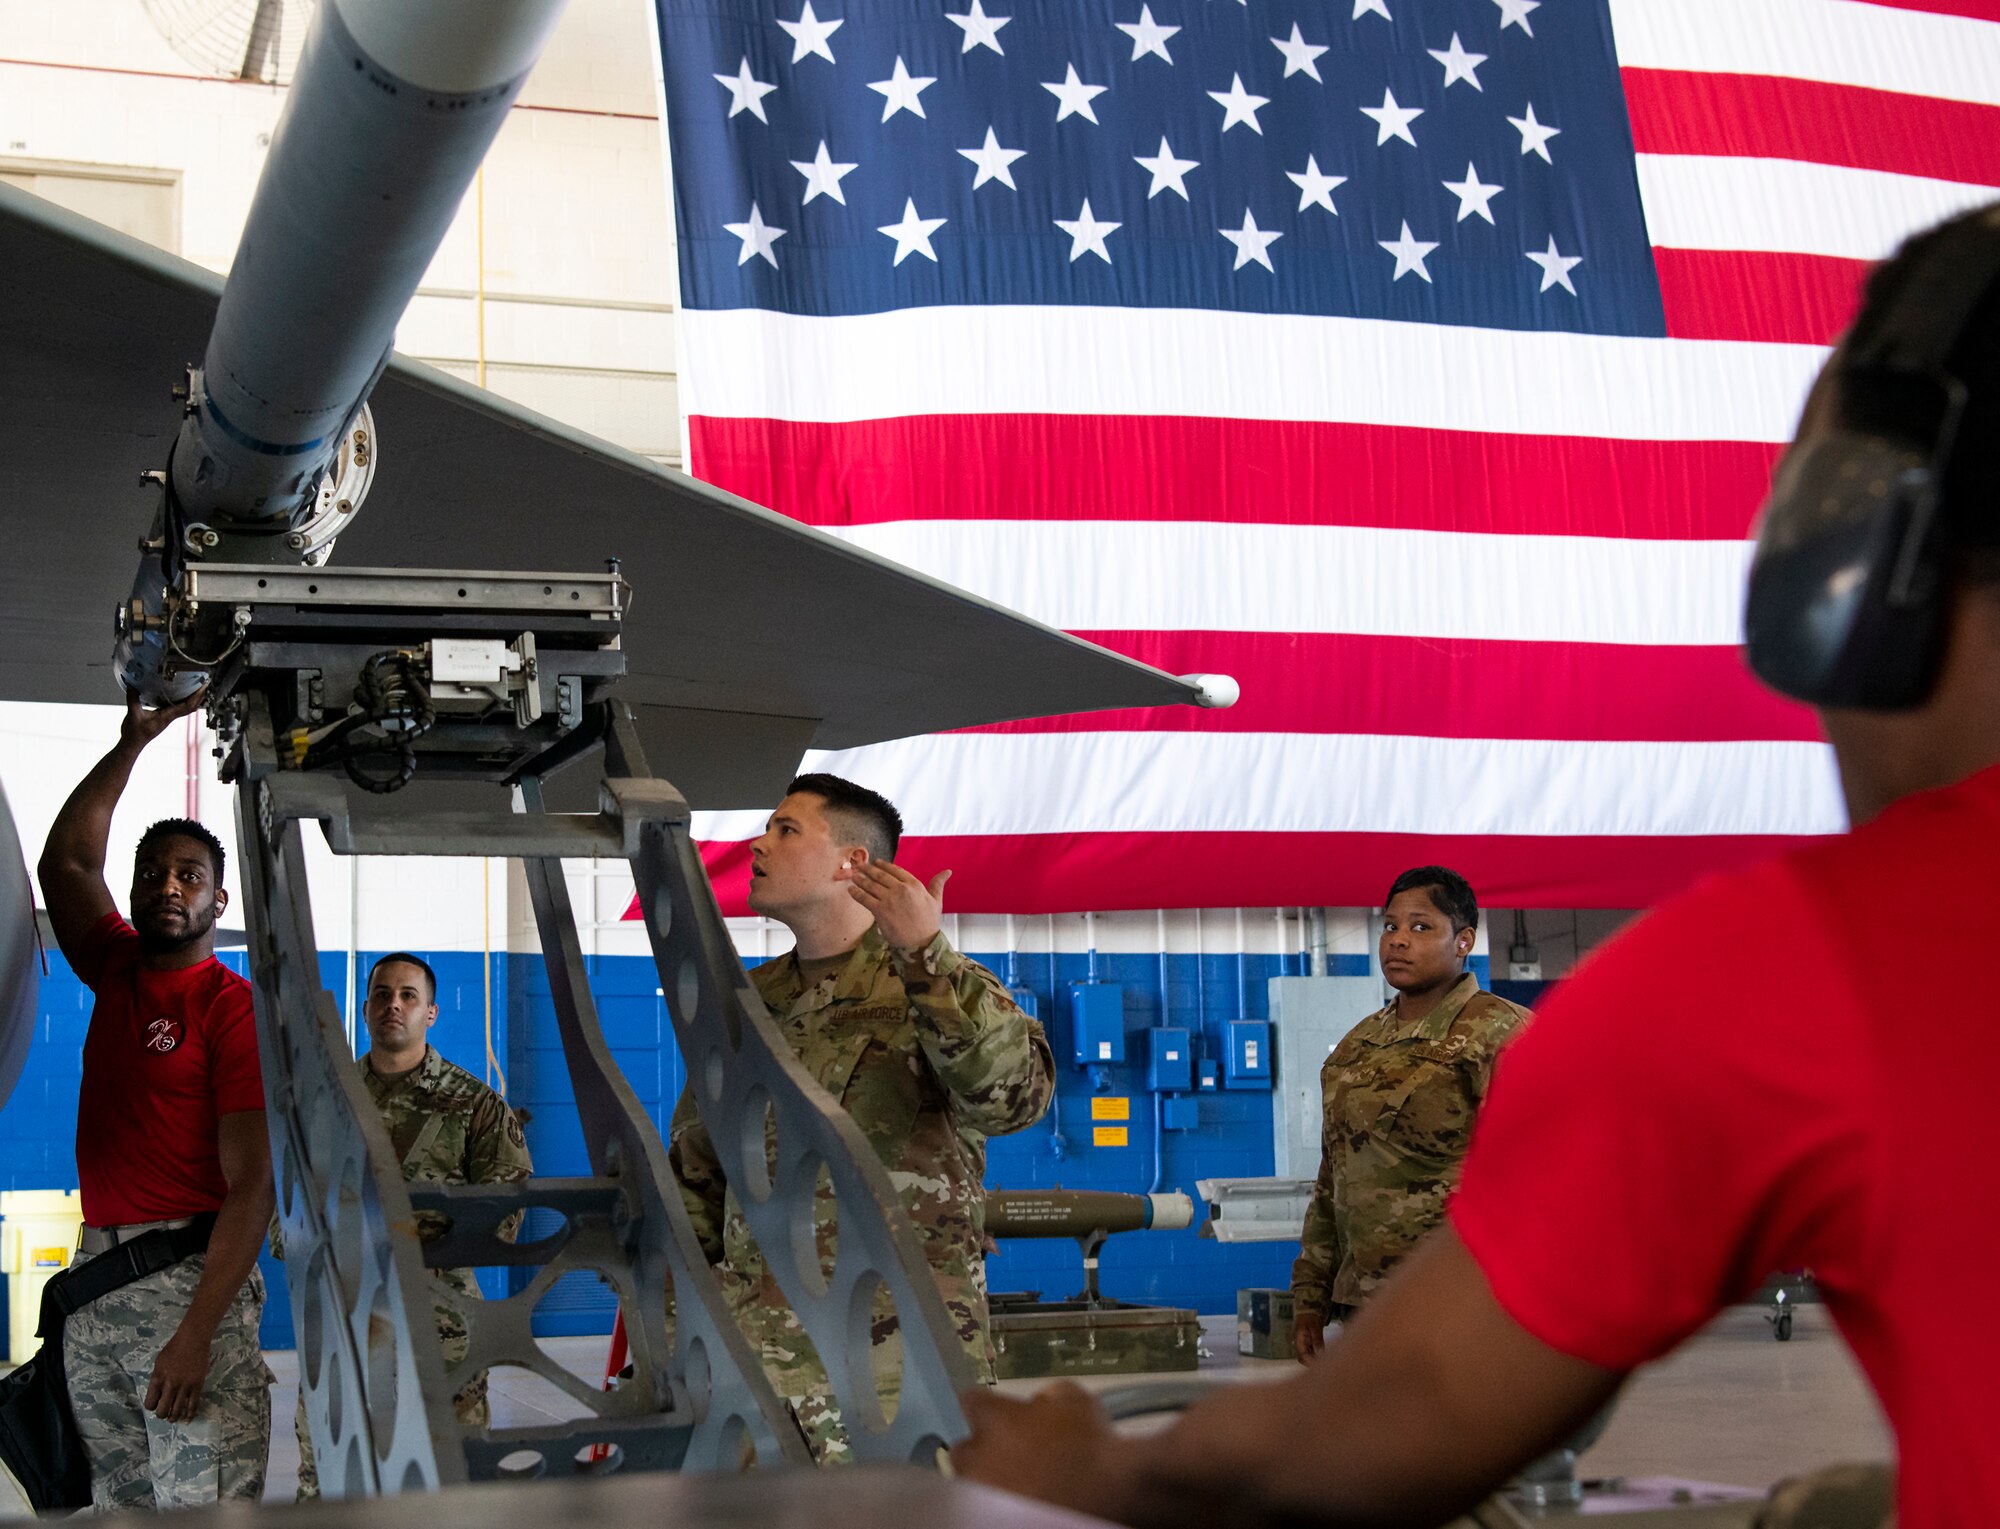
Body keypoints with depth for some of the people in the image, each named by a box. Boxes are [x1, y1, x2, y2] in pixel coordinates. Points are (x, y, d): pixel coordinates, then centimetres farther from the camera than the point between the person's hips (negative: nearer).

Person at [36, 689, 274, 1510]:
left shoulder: (233, 1007, -8)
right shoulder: (118, 972, 14)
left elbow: (252, 1186, -14)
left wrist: (195, 1335, -21)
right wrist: (131, 745, 5)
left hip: (190, 1276, -7)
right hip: (96, 1275, 7)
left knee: (205, 1507, -12)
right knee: (117, 1505, 8)